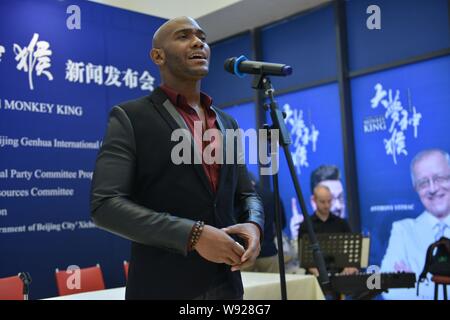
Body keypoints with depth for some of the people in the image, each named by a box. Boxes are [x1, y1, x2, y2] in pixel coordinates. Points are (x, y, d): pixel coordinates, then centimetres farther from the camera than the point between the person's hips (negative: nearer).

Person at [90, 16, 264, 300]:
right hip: (163, 286, -5)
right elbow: (105, 204, -14)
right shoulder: (129, 117, -5)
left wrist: (254, 225, -6)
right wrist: (193, 234, -21)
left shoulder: (228, 123, 12)